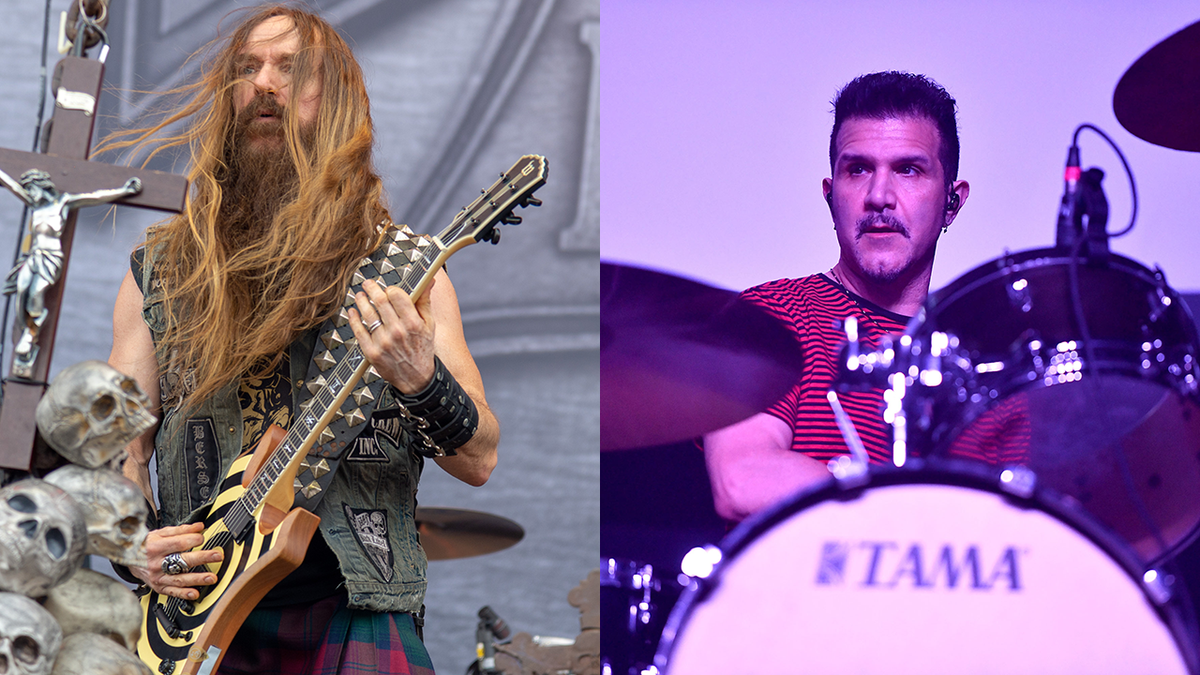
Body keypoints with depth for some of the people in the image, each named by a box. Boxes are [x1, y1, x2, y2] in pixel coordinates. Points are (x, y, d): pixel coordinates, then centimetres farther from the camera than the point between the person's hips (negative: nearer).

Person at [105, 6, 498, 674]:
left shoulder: (404, 269, 7)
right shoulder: (159, 272, 13)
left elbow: (479, 460, 4)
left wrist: (420, 381, -16)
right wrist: (132, 542, -4)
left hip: (353, 612, -1)